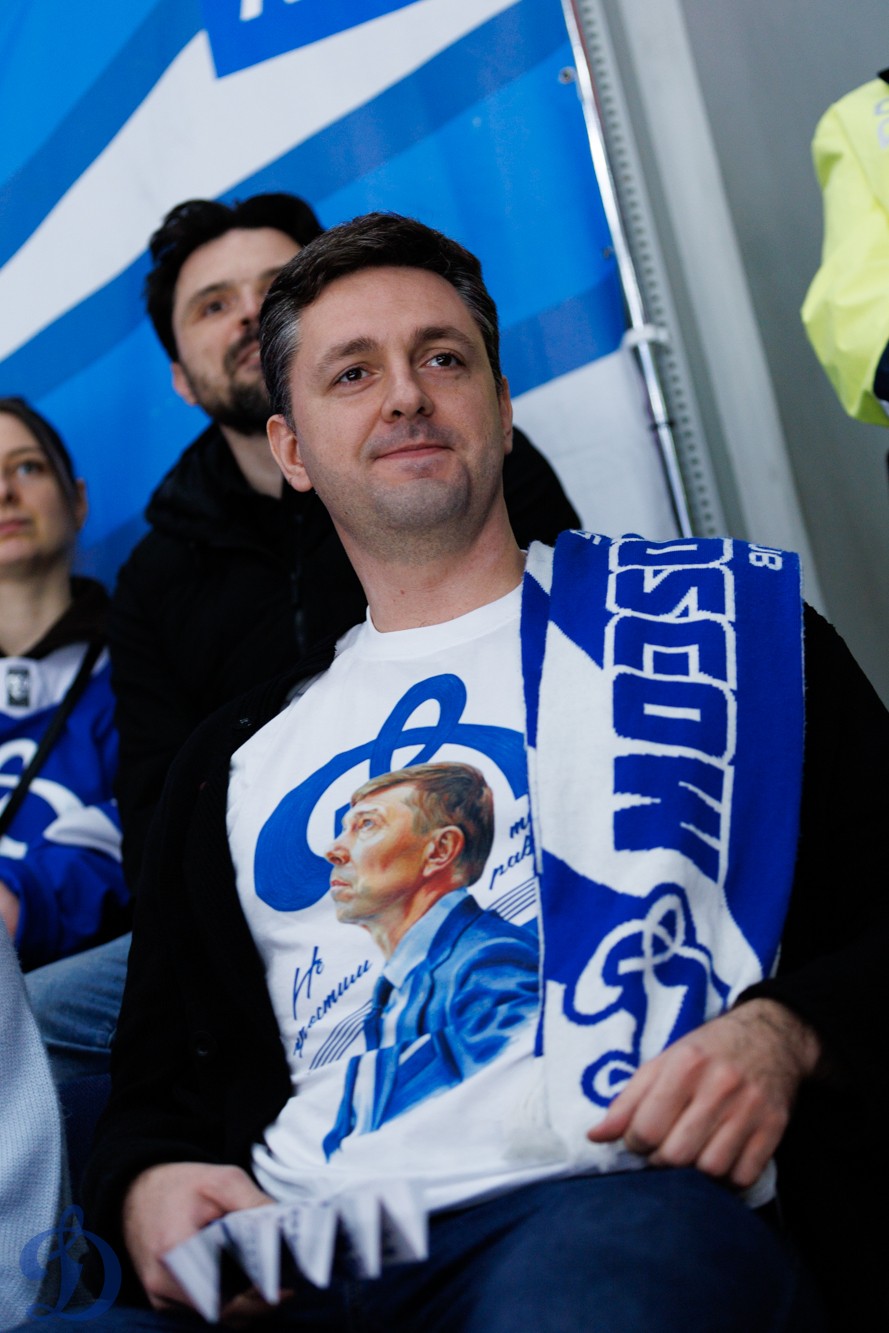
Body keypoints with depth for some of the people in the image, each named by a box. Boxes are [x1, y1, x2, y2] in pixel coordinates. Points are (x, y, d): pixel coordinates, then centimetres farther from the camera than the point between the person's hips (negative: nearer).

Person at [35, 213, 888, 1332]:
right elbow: (161, 1080, 24)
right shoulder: (235, 764, 23)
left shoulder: (712, 612, 14)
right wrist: (148, 1186, 1)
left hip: (619, 1204, -3)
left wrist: (783, 1032, -9)